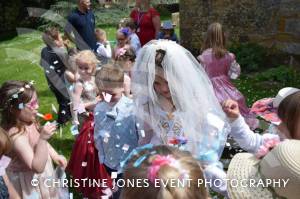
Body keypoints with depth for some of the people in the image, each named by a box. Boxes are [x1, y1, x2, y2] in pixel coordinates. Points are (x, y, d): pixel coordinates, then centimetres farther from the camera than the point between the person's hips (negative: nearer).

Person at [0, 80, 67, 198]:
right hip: (30, 180, -8)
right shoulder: (17, 135, -34)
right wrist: (43, 138, -42)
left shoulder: (29, 121, -10)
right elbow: (38, 167, -35)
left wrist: (55, 156, 3)